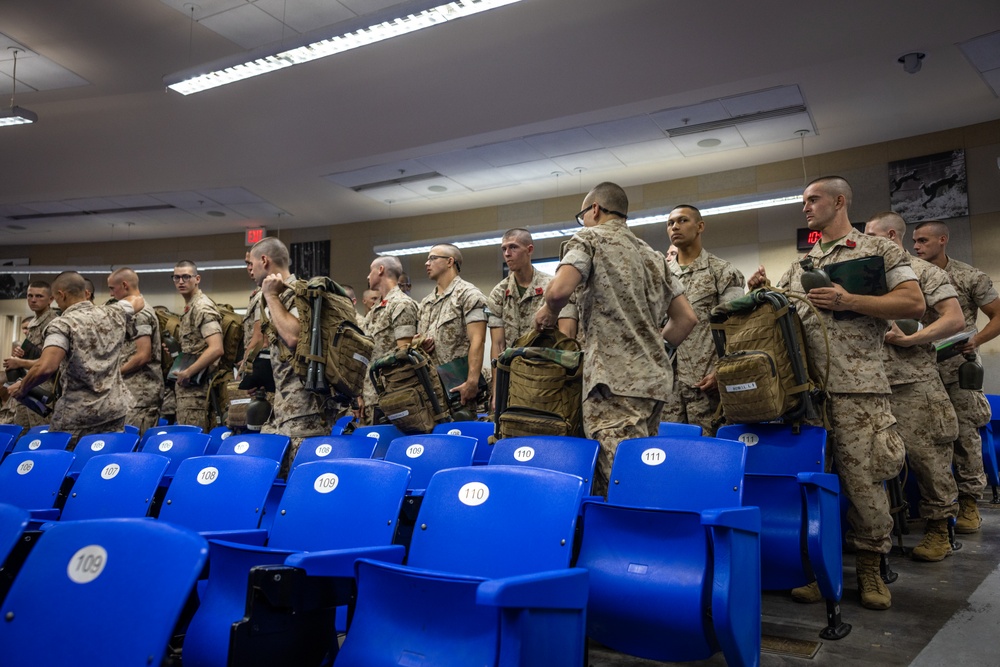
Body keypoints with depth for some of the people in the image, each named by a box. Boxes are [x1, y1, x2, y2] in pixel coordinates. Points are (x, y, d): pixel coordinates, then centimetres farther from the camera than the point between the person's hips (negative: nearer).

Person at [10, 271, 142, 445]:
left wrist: (22, 388, -6)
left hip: (78, 415, -5)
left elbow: (45, 367, -23)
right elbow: (138, 300, 26)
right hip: (115, 410, 5)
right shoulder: (113, 314, 5)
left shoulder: (62, 324, -11)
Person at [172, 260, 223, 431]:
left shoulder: (202, 308, -12)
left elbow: (216, 349, -24)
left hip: (194, 386, -9)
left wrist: (187, 373, -19)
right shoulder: (189, 308, 17)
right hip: (186, 386, 9)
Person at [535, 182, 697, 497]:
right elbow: (686, 318, 19)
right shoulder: (652, 255, 23)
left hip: (614, 378, -8)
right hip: (654, 378, 8)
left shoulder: (589, 238, 2)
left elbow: (559, 290, -17)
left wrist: (549, 312, 4)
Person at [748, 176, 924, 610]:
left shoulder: (879, 251, 7)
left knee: (863, 477, -2)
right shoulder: (798, 266, 21)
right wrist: (762, 292, 4)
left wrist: (849, 301, -14)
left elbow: (914, 303, -4)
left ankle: (869, 566, 14)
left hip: (855, 386, -4)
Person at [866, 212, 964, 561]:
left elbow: (955, 319, -8)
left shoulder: (925, 272, 1)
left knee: (926, 455, -3)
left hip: (913, 382, -5)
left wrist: (908, 340, -14)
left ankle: (938, 529, 10)